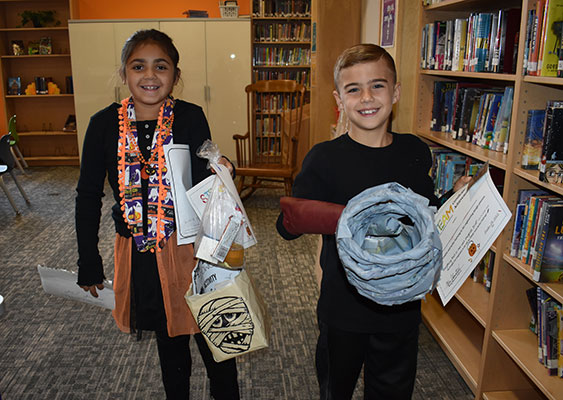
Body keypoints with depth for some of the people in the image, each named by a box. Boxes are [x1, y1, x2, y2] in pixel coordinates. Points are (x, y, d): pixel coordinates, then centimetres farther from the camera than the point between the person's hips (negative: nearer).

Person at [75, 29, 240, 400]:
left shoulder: (190, 118, -8)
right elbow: (89, 195, 1)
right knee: (170, 344, 22)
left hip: (190, 247, -2)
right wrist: (89, 261, 2)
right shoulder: (104, 124, -5)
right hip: (138, 254, 2)